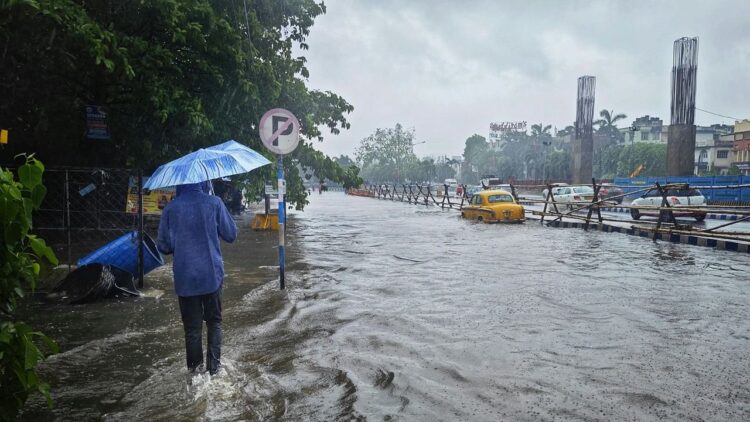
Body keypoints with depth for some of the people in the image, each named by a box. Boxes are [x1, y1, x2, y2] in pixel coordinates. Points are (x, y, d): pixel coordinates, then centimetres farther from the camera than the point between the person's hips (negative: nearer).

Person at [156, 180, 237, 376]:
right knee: (214, 322, 15)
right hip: (212, 275, 0)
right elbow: (231, 235, -1)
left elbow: (164, 246, 1)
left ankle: (195, 368, 19)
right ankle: (214, 366, 16)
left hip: (185, 277, 1)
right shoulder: (214, 203, -8)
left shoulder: (170, 209, -5)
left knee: (192, 326, 12)